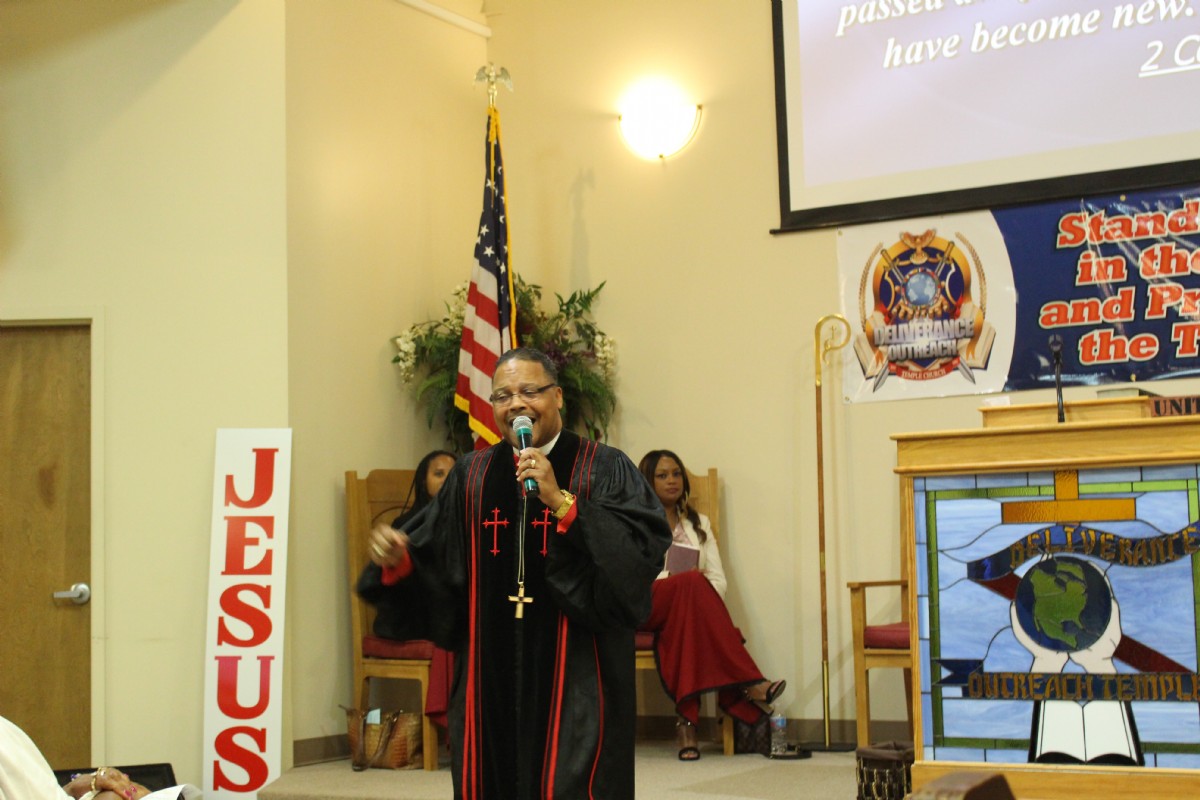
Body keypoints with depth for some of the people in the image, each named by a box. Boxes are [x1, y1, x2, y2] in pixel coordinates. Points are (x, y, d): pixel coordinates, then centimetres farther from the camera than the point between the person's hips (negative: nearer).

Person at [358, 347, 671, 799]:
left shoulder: (605, 470, -2)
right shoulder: (471, 477, 10)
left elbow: (641, 553, -17)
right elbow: (437, 574, 11)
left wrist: (561, 502, -21)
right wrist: (398, 562, -9)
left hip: (575, 681, -3)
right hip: (491, 682, 3)